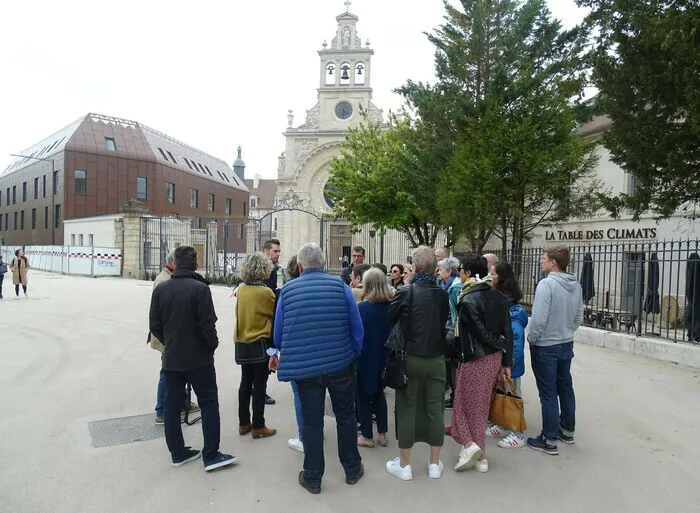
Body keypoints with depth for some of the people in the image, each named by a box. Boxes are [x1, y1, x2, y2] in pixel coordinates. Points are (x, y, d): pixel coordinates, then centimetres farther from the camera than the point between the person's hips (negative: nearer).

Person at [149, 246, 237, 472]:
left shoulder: (160, 289, -1)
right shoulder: (200, 288, -17)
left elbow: (154, 325, 3)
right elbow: (207, 324, -18)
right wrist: (213, 344, 0)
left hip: (171, 358, 5)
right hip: (198, 358, -5)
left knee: (172, 404, 13)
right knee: (209, 403, 5)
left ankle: (178, 453, 23)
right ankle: (211, 455, 7)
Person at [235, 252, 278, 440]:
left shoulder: (241, 290, 0)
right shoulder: (266, 292, -16)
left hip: (242, 344, 6)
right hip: (260, 344, -6)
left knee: (245, 383, 15)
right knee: (259, 385, 3)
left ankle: (243, 424, 25)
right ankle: (258, 427, 12)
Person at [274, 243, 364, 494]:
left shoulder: (287, 290, -4)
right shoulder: (340, 286, -7)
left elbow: (278, 334, 2)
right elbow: (357, 329, -4)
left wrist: (290, 359, 19)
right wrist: (353, 356, 12)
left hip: (305, 368, 0)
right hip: (341, 365, 0)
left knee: (311, 422, 14)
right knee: (346, 417, 19)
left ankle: (312, 478, 27)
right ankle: (352, 469, 34)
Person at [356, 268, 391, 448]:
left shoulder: (361, 308, -18)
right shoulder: (391, 306, -4)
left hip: (365, 357, -5)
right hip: (384, 357, 5)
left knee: (363, 395, 10)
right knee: (379, 393, 20)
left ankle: (367, 436, 18)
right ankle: (383, 434, 24)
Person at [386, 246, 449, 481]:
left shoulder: (405, 291, -12)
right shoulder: (442, 294, 0)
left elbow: (389, 319, -2)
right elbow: (445, 324, 9)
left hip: (410, 358, -3)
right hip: (436, 358, 4)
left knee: (407, 410, 7)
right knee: (435, 410, 11)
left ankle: (404, 465, 18)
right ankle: (435, 464, 24)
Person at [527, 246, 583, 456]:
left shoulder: (546, 284, -23)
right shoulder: (576, 285, 1)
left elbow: (539, 319, -25)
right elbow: (579, 317, 9)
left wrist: (532, 339, -10)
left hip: (545, 347, -7)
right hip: (566, 345, 8)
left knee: (548, 393, 2)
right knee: (566, 388, 20)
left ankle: (549, 440, 12)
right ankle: (567, 430, 36)